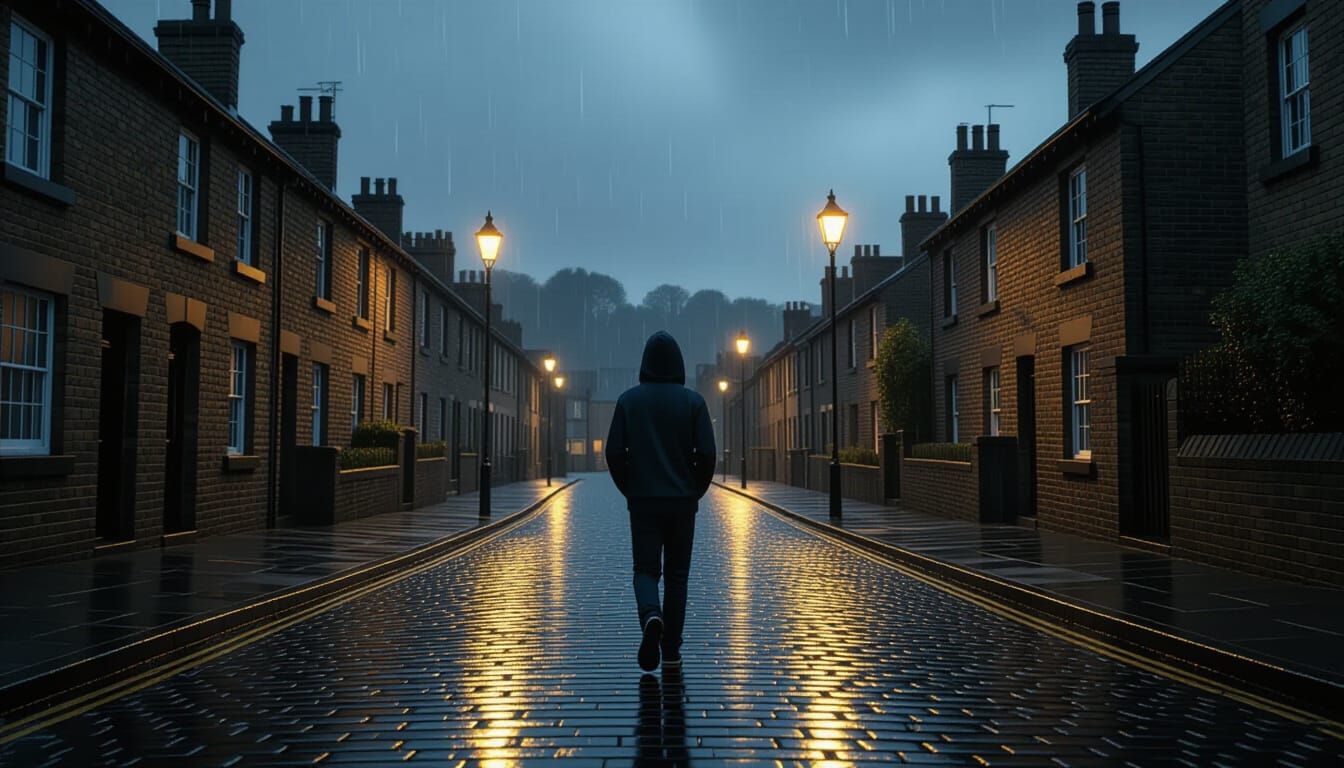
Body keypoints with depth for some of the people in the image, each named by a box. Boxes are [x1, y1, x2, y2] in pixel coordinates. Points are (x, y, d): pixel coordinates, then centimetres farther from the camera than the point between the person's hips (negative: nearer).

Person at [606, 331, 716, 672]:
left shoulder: (628, 399, -1)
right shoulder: (693, 400, -3)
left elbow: (614, 453, -4)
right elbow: (706, 454, -8)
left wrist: (630, 491, 10)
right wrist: (696, 492, 7)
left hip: (643, 502, 0)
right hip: (682, 502, 0)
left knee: (646, 570, 7)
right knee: (676, 575, 10)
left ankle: (651, 617, -24)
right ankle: (671, 653, 11)